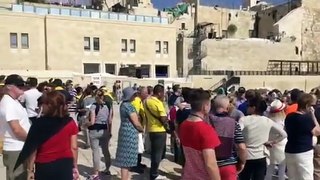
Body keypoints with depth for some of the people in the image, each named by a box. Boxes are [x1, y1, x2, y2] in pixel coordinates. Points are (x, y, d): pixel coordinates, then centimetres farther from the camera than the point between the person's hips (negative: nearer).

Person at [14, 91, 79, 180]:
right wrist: (75, 167, 8)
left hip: (44, 166, -1)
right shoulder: (70, 122, -7)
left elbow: (33, 149, -8)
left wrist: (30, 170, 3)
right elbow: (74, 147, -3)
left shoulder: (39, 123, -11)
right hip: (65, 164, 1)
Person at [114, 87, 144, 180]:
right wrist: (142, 130, 2)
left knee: (126, 157, 19)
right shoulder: (129, 106, -19)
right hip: (130, 133, -10)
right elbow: (136, 123, -15)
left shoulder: (123, 104, 10)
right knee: (126, 159, -1)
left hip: (125, 131, 10)